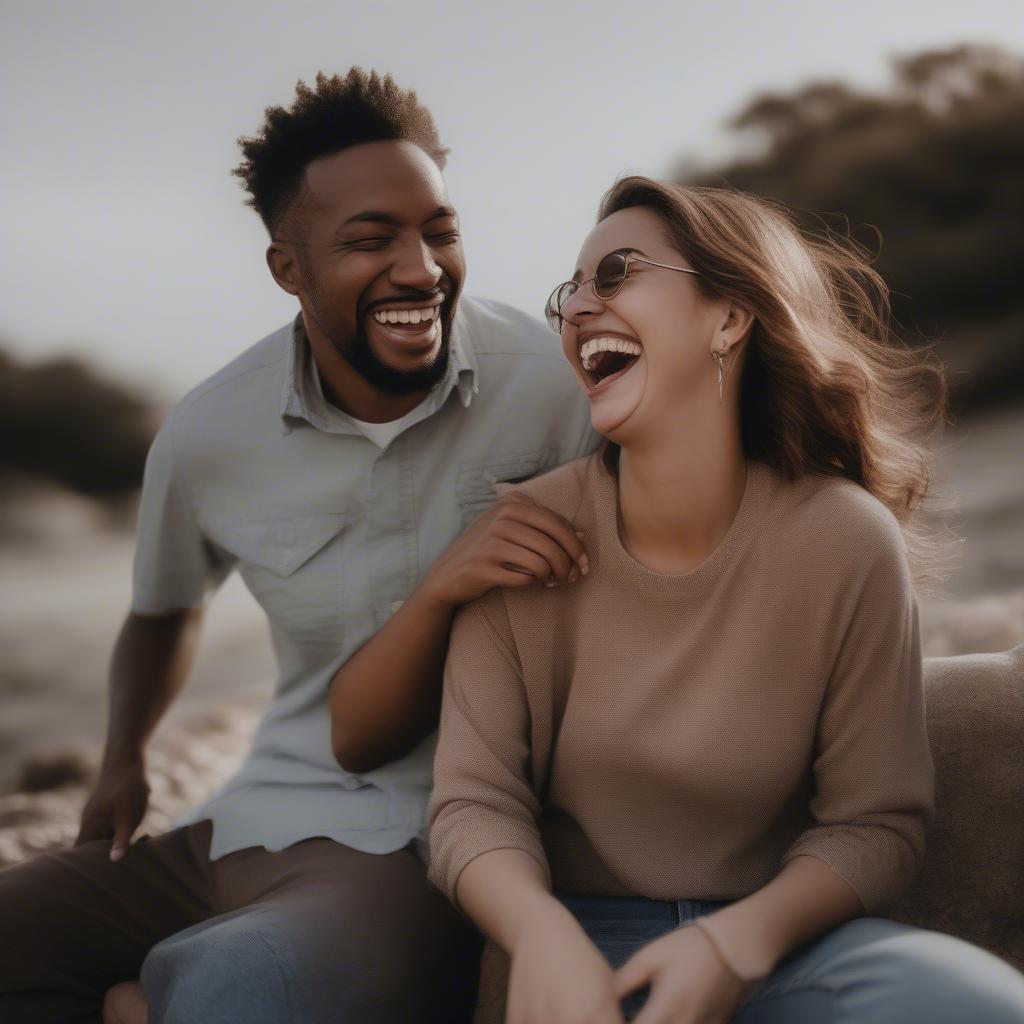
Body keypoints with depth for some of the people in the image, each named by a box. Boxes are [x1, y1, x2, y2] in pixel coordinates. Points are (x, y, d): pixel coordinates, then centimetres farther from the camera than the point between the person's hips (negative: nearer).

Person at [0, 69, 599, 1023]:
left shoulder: (553, 386, -12)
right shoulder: (207, 435, 1)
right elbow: (163, 611, 21)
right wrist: (122, 762, 10)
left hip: (441, 847, -4)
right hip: (252, 827, 5)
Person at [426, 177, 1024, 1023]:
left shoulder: (848, 540, -8)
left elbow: (875, 821, -3)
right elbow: (474, 799, -7)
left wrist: (740, 940, -21)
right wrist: (542, 935, -28)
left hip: (778, 939, 1)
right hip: (577, 936, 0)